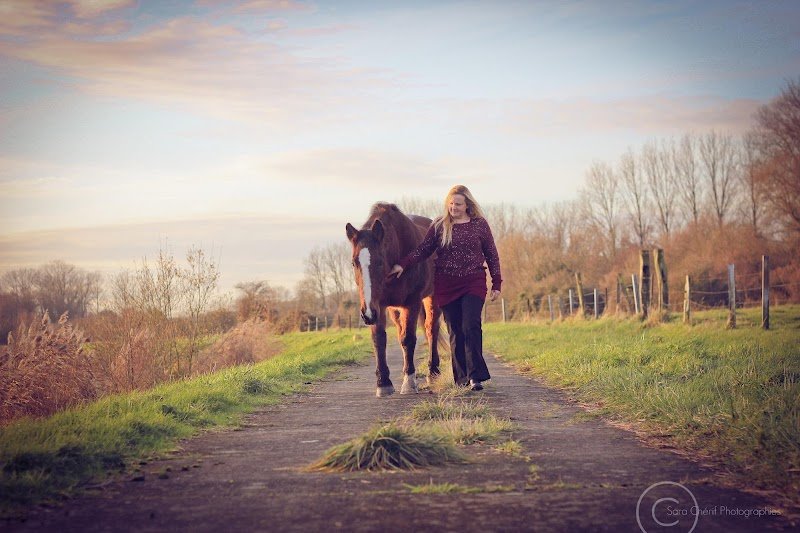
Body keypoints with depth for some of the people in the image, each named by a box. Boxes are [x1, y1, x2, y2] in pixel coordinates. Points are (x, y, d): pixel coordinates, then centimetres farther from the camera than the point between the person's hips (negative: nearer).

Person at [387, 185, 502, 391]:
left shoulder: (480, 225, 3)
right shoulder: (439, 226, 4)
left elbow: (492, 256, 7)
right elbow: (423, 250, 2)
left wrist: (496, 284, 5)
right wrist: (403, 264, -12)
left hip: (473, 283, -2)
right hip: (446, 285, 2)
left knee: (471, 326, -16)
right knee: (455, 331, 4)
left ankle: (475, 376, -16)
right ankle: (461, 377, 11)